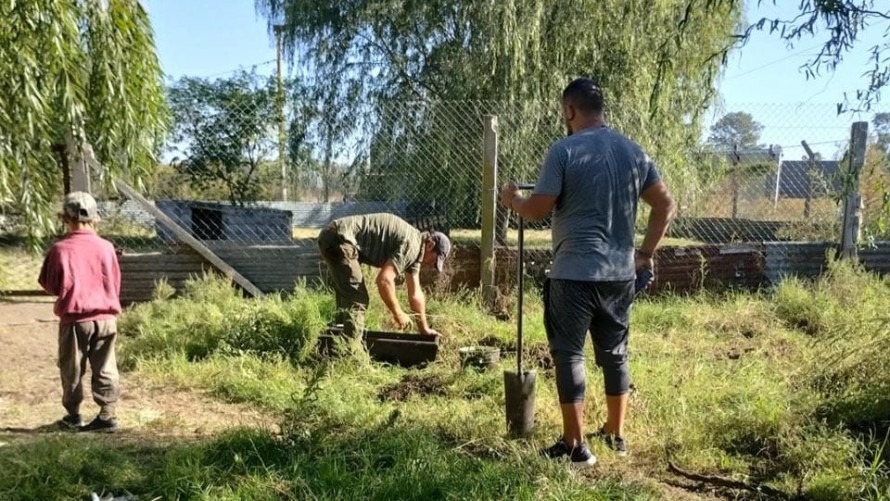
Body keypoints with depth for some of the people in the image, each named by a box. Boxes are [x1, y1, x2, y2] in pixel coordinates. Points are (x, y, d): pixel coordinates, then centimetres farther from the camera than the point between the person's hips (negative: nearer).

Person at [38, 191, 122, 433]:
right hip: (106, 318, 2)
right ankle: (108, 415, 7)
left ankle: (73, 416, 25)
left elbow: (50, 285, -2)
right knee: (105, 369, 8)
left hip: (74, 319, -2)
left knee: (72, 369, 14)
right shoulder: (105, 247, -5)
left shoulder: (60, 249, -11)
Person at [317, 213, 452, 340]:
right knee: (357, 299, -11)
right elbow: (384, 280, -24)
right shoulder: (411, 244, -15)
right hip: (339, 238, -11)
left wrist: (424, 329, 23)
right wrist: (398, 313, -12)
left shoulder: (414, 250, 15)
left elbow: (415, 294, 20)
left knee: (348, 297, 21)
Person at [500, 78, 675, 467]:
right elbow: (666, 205, 11)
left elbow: (538, 210, -9)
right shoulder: (633, 151, 9)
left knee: (569, 353, 4)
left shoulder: (564, 150, -10)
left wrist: (513, 200, 11)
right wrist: (646, 252, 16)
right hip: (621, 273, 6)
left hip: (575, 273, -6)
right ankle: (616, 434, 29)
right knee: (615, 352, 17)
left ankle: (575, 445, 9)